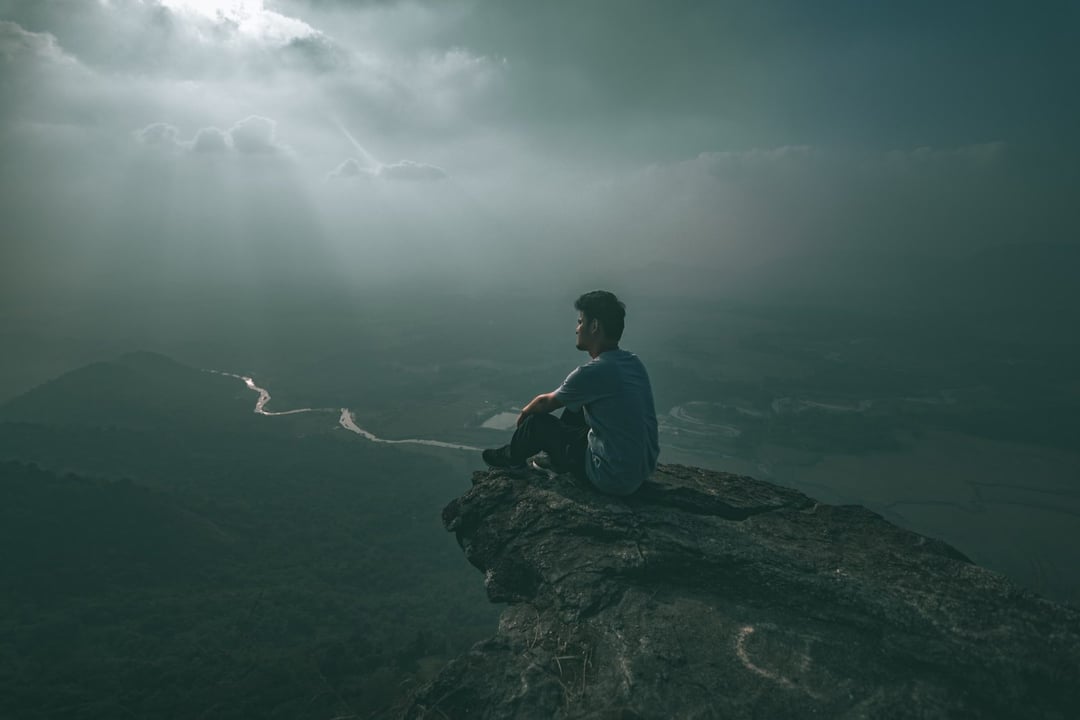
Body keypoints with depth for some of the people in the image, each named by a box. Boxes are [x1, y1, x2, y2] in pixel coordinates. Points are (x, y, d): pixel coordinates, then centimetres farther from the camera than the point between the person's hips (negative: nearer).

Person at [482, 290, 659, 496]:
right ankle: (556, 459, 44)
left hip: (614, 479, -7)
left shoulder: (591, 372, -22)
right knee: (575, 405, 22)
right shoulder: (633, 363, 1)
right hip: (645, 468, 7)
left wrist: (524, 413, 19)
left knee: (537, 422, 8)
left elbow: (546, 402, -3)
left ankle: (511, 458, 39)